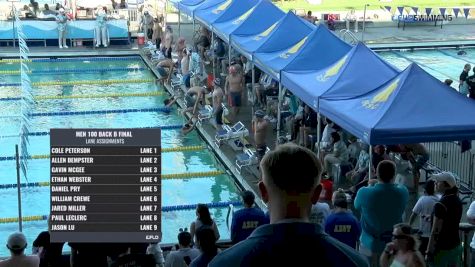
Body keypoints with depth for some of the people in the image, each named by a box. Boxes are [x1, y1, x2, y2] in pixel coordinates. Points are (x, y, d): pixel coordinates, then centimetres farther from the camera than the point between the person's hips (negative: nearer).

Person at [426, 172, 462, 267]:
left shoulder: (441, 205, -20)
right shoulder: (457, 201, 6)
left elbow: (435, 231, -20)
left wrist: (429, 252, -15)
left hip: (442, 248, -8)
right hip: (456, 246, 8)